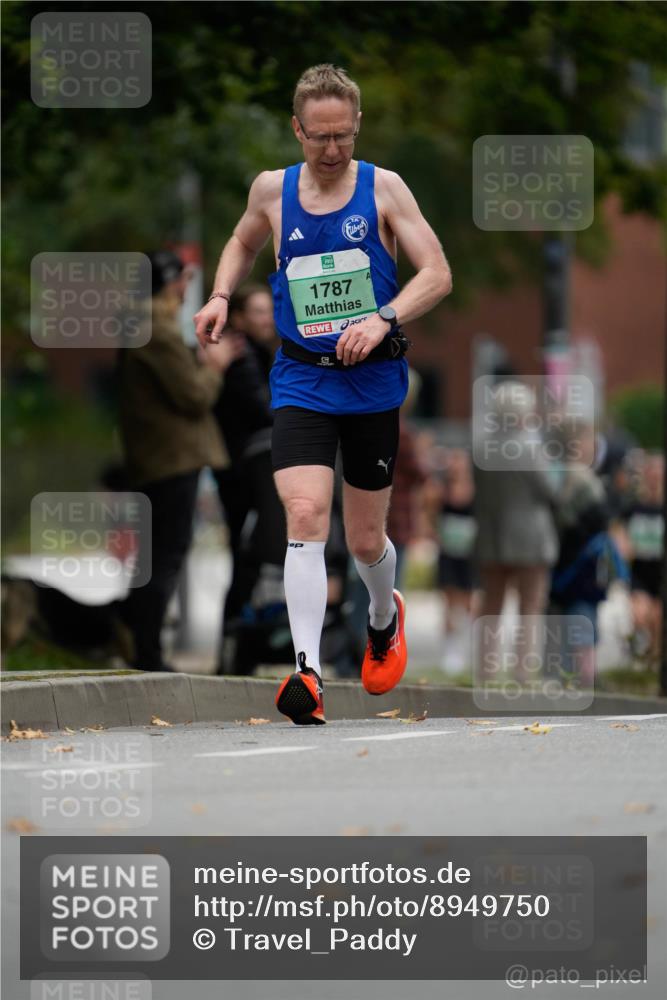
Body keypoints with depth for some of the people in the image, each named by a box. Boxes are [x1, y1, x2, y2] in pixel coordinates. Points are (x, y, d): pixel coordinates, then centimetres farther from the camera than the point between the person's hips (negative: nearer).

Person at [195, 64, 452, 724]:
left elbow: (437, 274, -8)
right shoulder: (272, 191, 2)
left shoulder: (382, 188, -4)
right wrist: (221, 295, 5)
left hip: (372, 382, 0)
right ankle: (307, 672, -29)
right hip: (300, 381, 0)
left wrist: (382, 319, -24)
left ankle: (385, 616, 46)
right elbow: (243, 243, 24)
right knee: (305, 516, -21)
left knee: (364, 540, 10)